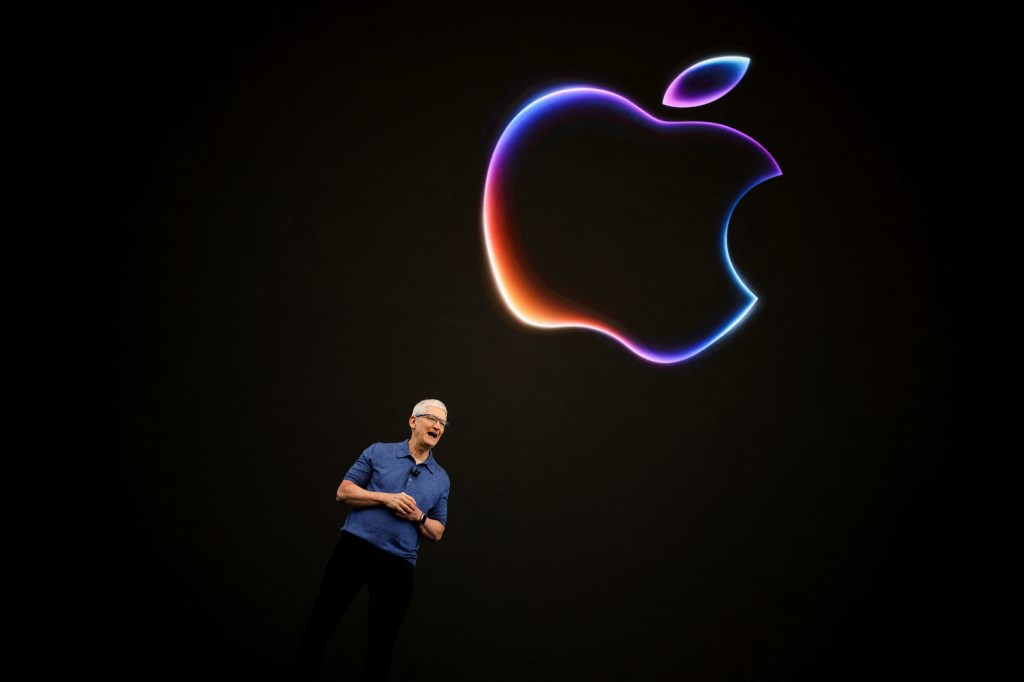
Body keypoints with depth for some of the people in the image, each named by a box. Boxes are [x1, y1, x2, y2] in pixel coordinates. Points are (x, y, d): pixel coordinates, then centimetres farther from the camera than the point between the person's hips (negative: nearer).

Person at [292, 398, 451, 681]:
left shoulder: (441, 478, 11)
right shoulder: (378, 452, 4)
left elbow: (437, 533, 14)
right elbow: (343, 491, 0)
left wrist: (419, 517, -9)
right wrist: (387, 498, -13)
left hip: (399, 563, 2)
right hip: (355, 547, -2)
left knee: (382, 641, 6)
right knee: (322, 620, 4)